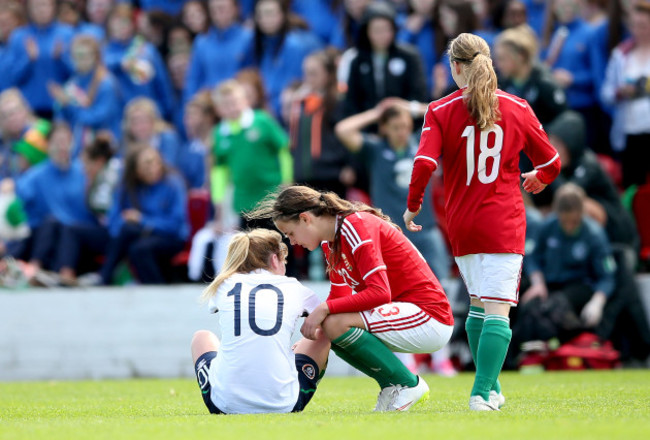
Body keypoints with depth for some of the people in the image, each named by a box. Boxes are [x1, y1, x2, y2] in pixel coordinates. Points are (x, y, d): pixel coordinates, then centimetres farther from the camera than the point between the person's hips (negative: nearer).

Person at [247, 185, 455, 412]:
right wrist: (312, 326, 3)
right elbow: (340, 297, 17)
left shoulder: (357, 227, -18)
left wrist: (325, 309, -25)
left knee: (336, 324, -25)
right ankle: (392, 386, 7)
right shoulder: (330, 241, 11)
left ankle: (408, 385, -11)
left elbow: (380, 293, -27)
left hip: (429, 318, -10)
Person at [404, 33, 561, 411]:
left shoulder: (440, 111, -2)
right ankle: (483, 392, -19)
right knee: (498, 310, -7)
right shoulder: (517, 109, 1)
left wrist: (413, 207, 1)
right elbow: (551, 163, 9)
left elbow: (424, 164, -14)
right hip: (504, 224, -2)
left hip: (461, 225, 2)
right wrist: (537, 179, 31)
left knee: (480, 304, 19)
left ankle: (491, 389, 23)